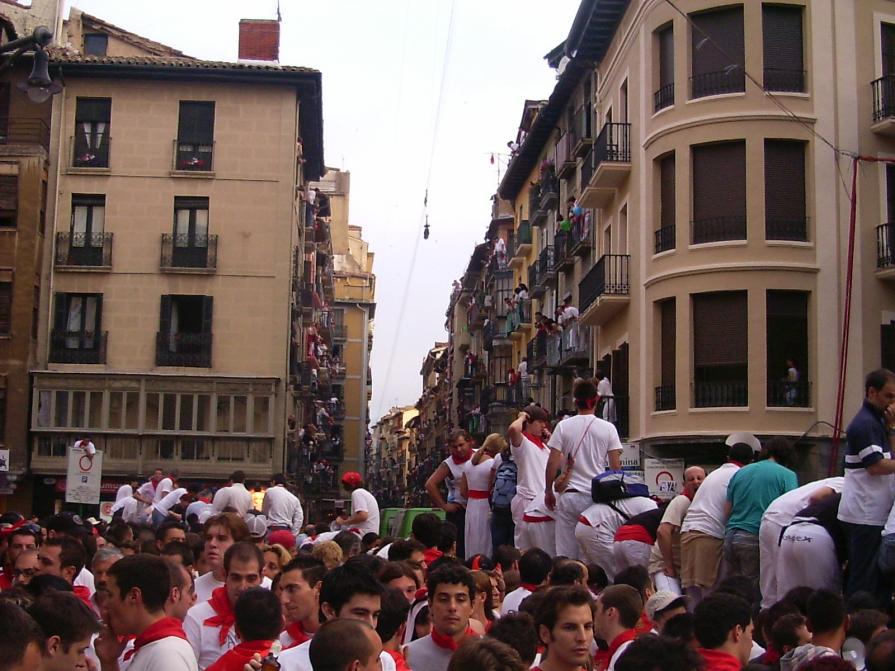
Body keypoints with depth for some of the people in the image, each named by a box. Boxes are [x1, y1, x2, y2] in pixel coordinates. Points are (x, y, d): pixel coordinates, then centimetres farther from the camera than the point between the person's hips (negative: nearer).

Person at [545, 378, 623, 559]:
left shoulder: (563, 426, 0)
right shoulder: (608, 429, 0)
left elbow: (552, 463, -2)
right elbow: (615, 466, 0)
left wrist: (548, 491, 9)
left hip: (570, 495, 0)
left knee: (566, 554, 3)